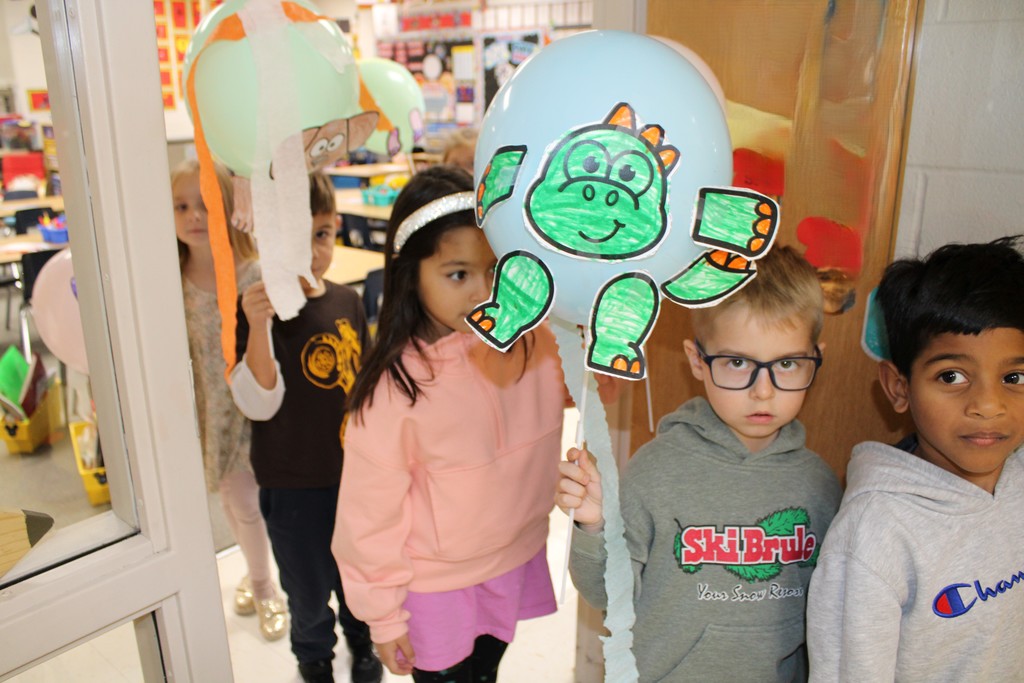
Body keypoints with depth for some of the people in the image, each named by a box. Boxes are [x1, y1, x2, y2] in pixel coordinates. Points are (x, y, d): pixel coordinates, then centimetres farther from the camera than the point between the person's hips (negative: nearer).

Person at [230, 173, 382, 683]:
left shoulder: (347, 300, -2)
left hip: (354, 469, 4)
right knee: (309, 588, 16)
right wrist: (258, 328, -36)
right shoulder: (261, 307, -17)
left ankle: (361, 640, 51)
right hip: (294, 484, -4)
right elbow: (257, 404, -22)